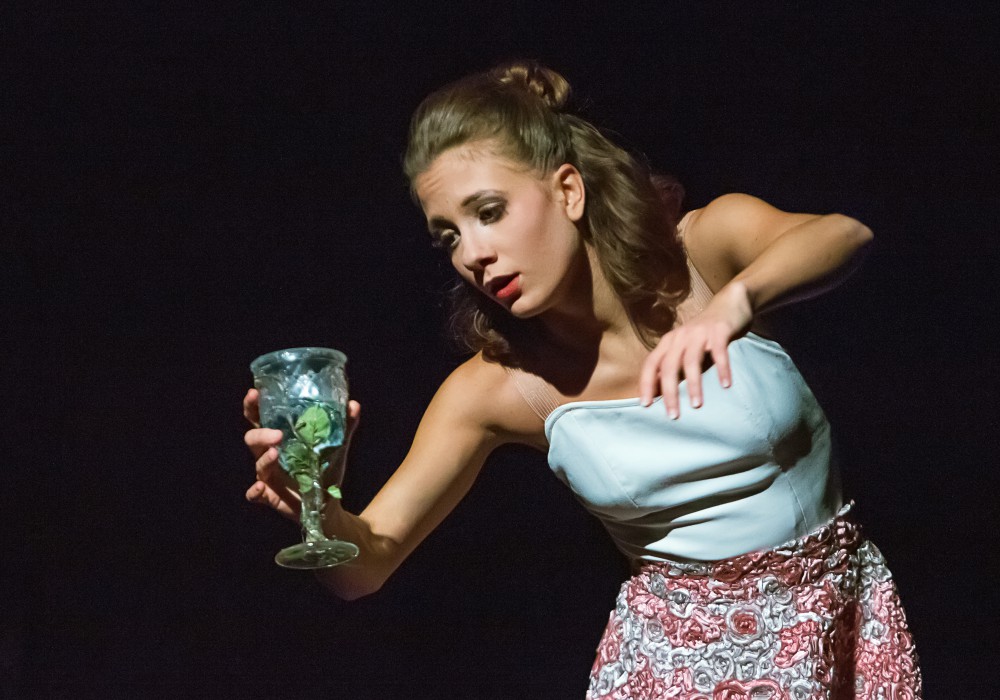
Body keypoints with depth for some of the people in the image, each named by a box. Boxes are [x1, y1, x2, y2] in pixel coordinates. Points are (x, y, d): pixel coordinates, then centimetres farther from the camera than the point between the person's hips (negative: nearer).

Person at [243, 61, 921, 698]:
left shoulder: (706, 250, -15)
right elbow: (367, 563, -14)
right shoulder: (497, 386, -13)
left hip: (838, 608, 0)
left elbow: (842, 235, -36)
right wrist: (319, 504, -37)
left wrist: (734, 303, -55)